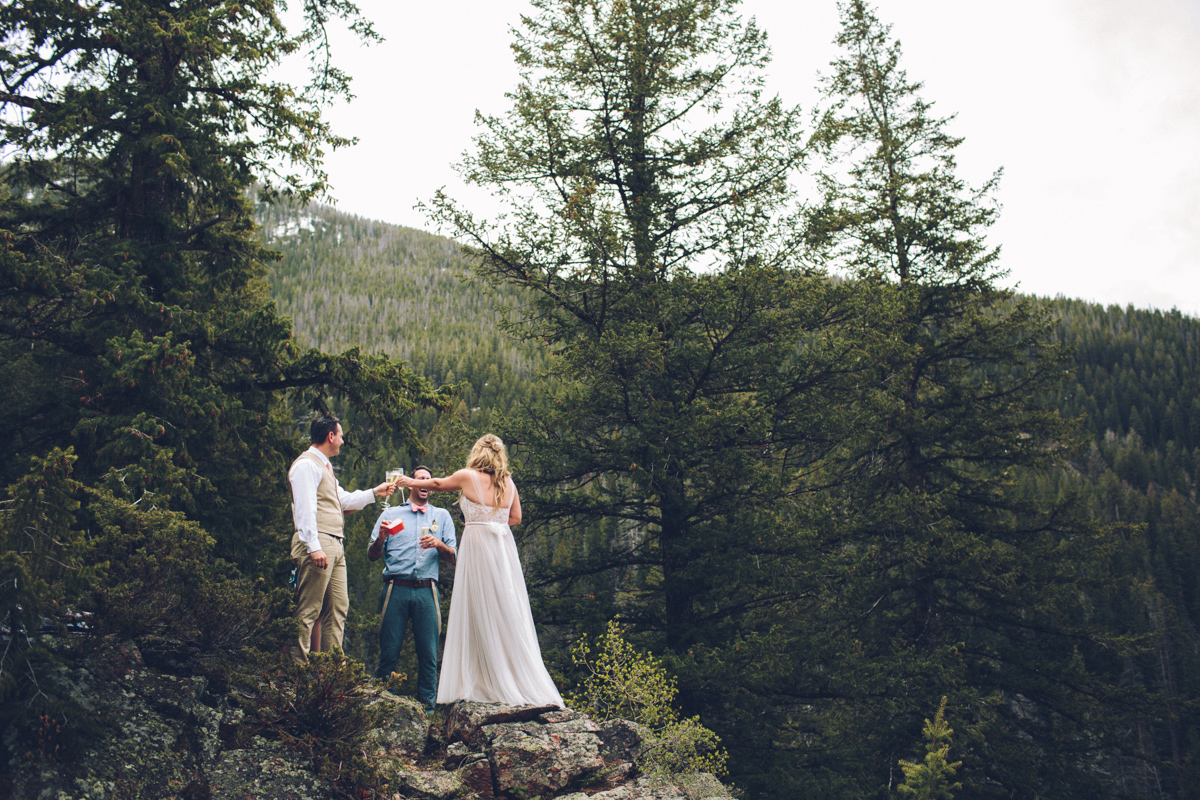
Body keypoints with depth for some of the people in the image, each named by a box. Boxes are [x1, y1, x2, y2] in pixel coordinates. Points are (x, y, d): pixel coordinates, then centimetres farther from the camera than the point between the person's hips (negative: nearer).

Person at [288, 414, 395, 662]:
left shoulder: (323, 466, 24)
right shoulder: (307, 465, -8)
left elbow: (344, 500, 29)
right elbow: (304, 509, -16)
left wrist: (375, 492, 33)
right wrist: (314, 547, -23)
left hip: (334, 546, 10)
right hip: (318, 543, -10)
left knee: (338, 608, 8)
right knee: (308, 611, -10)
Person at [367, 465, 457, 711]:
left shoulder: (442, 516, 19)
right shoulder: (390, 514, 17)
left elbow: (453, 555, 11)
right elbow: (372, 556, 13)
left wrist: (439, 544, -9)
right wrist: (380, 538, -8)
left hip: (427, 592, 1)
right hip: (396, 589, -1)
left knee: (428, 654, -2)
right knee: (388, 653, -4)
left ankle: (428, 705, 5)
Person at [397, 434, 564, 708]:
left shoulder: (468, 476, -2)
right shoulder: (509, 483, 9)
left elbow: (437, 484, 14)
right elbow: (515, 518, 15)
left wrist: (410, 482, 31)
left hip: (477, 545, -5)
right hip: (504, 547, 5)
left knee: (479, 615, -1)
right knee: (508, 613, 6)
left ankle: (491, 685, -1)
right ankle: (523, 684, 5)